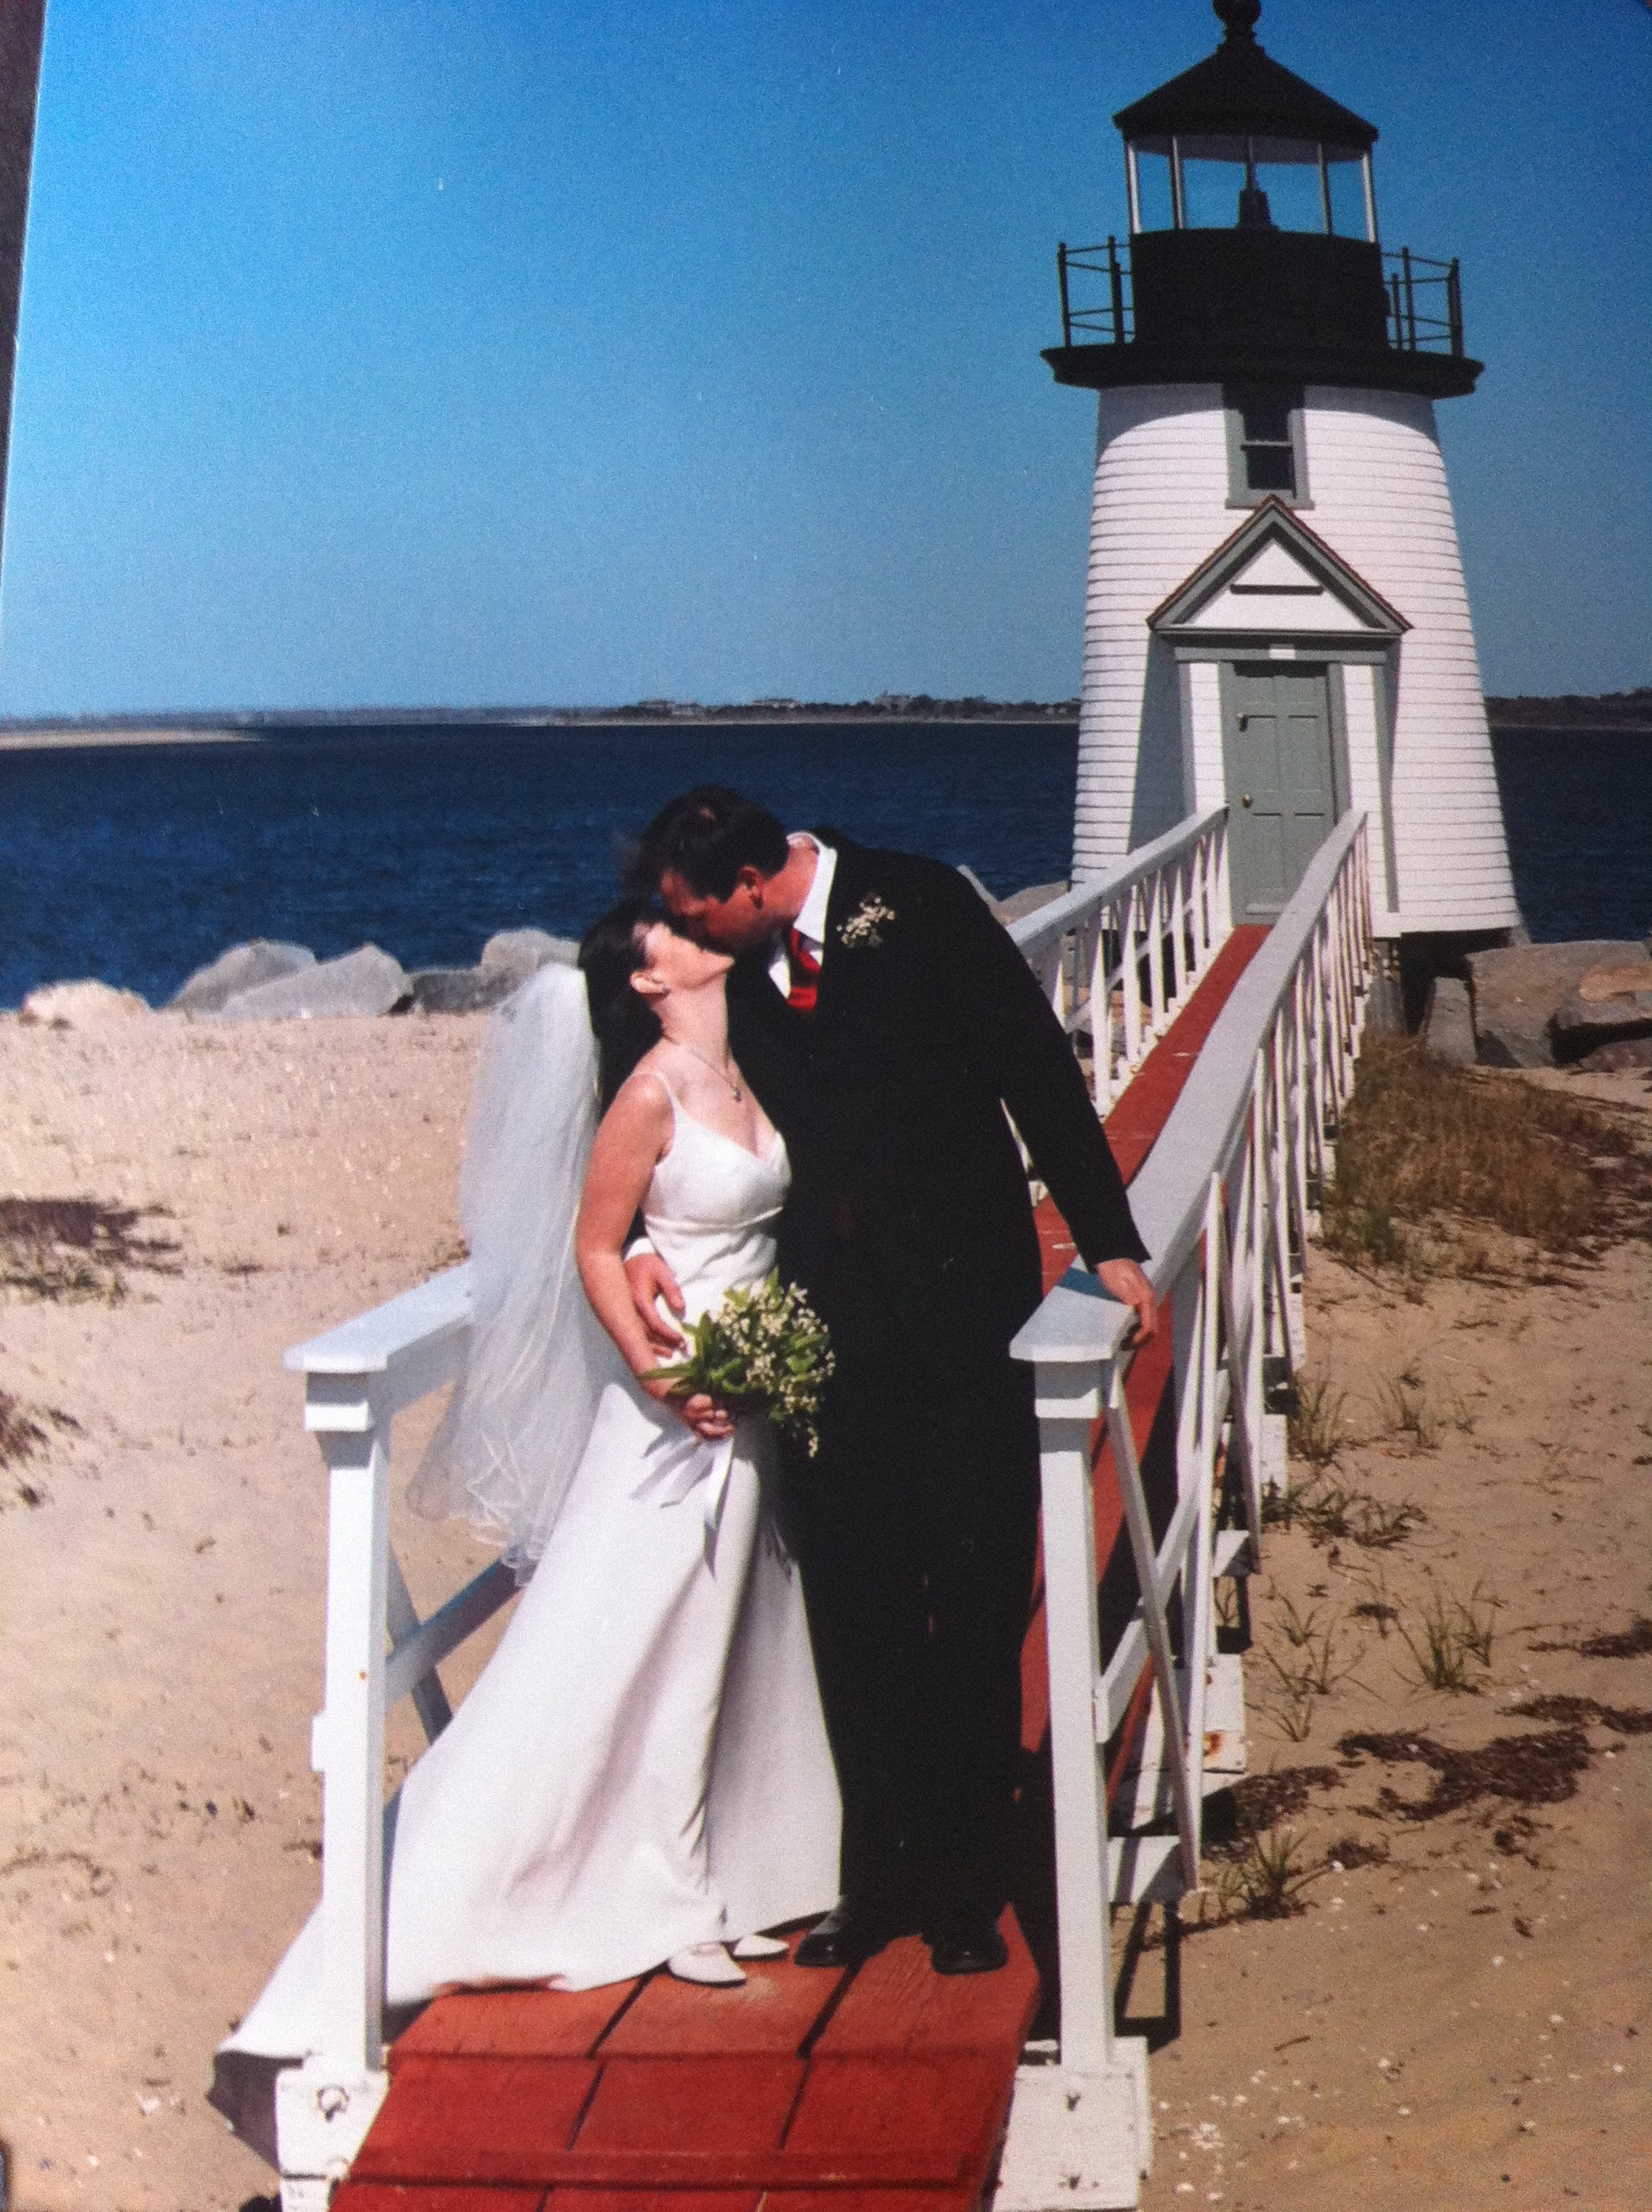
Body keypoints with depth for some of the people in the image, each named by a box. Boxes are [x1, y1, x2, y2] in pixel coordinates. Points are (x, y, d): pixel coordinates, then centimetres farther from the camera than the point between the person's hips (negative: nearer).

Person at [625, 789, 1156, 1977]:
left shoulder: (920, 904, -8)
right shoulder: (728, 967, 4)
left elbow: (1036, 1066, -6)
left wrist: (1109, 1241, -8)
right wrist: (641, 1240, -5)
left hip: (961, 1305, -4)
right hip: (830, 1326, 4)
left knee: (975, 1601, 3)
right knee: (854, 1602, 7)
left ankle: (966, 1881, 14)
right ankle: (881, 1876, 18)